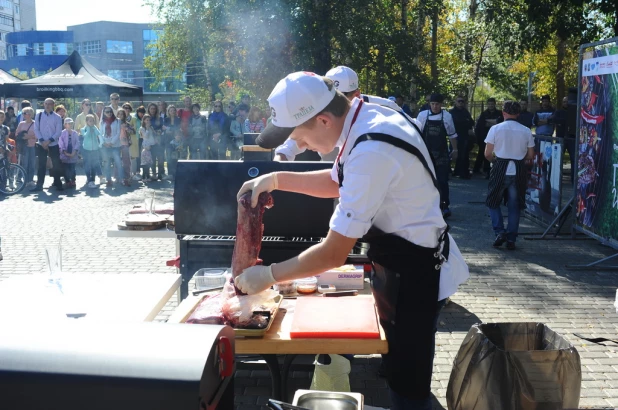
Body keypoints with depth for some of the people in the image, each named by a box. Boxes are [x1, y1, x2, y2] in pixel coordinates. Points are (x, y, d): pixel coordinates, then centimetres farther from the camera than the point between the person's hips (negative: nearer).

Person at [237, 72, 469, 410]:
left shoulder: (372, 152, -33)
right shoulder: (367, 115, -3)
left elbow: (334, 253, -28)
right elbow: (337, 182, 15)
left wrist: (267, 276, -16)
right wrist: (275, 179, 3)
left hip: (412, 271, -9)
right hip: (402, 259, 9)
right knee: (399, 370, 24)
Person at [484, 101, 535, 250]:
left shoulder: (496, 129, -5)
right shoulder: (526, 131, 1)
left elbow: (487, 154, -5)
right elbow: (530, 155, 6)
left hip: (500, 170, -2)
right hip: (518, 171, 2)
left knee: (493, 202, 15)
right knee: (514, 206, 11)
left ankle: (500, 232, 1)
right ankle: (511, 239, 11)